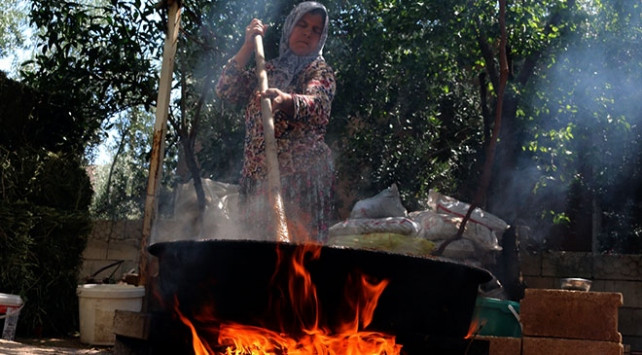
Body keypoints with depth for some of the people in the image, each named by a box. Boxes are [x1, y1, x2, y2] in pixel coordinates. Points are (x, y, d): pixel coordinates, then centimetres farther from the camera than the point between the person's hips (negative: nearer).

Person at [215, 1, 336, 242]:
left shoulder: (320, 71, 6)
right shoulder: (268, 70, 20)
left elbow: (314, 104, -16)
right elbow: (226, 90, 9)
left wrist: (285, 100, -38)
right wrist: (248, 46, 3)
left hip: (301, 175, -5)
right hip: (258, 175, 5)